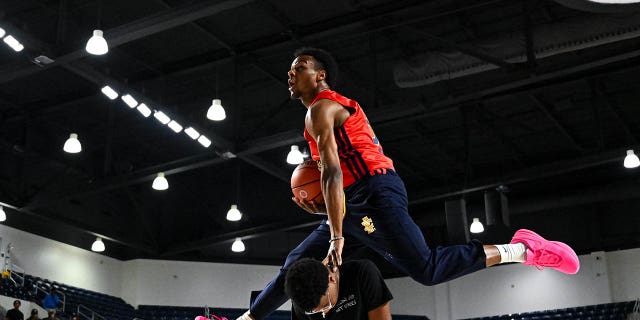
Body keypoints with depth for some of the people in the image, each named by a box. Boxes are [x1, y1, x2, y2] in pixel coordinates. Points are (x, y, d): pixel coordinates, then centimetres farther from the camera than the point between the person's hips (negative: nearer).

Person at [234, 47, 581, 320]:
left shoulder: (321, 108, -4)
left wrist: (336, 237, -20)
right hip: (357, 204, 11)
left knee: (427, 269, -16)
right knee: (295, 264, 11)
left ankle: (522, 250, -11)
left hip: (374, 197, -11)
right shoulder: (337, 108, 28)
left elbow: (332, 173, -17)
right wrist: (324, 206, 20)